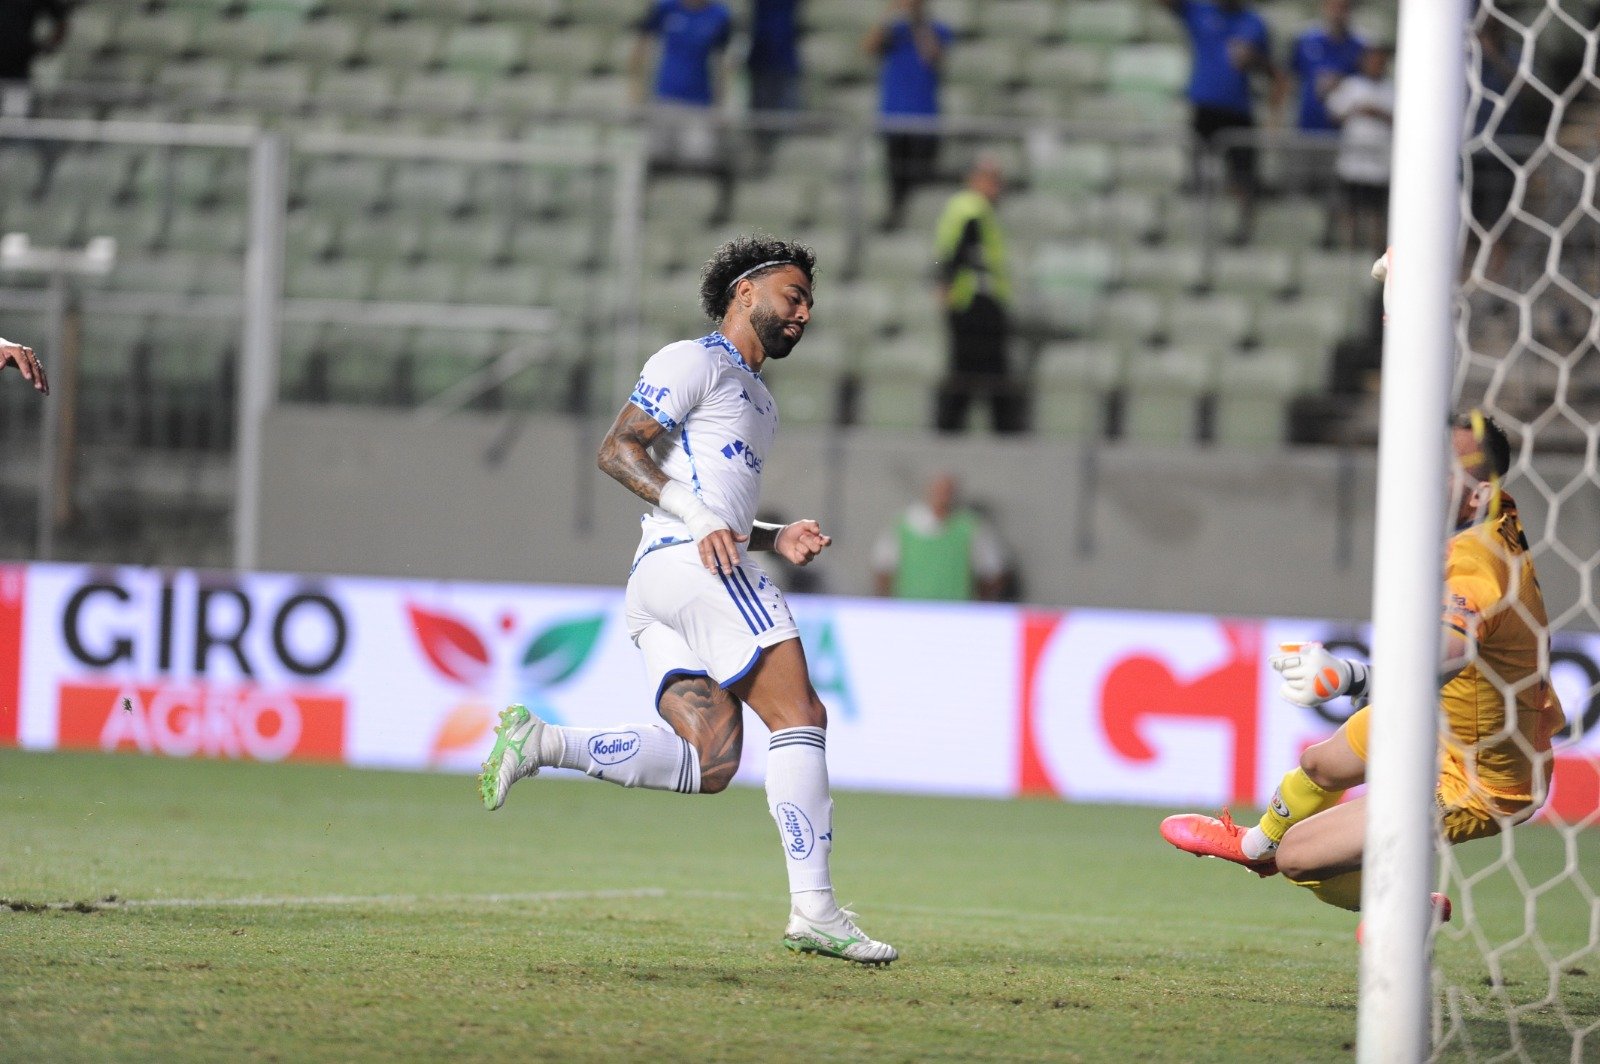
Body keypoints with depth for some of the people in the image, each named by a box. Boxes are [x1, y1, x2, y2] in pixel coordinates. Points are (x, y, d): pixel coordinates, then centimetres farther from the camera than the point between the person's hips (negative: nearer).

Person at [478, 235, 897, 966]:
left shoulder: (756, 399, 32)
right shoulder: (696, 361, 3)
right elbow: (618, 450, -8)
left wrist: (775, 539, 16)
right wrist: (701, 521, -19)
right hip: (688, 564, -9)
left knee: (708, 763, -7)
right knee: (799, 716, -14)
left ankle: (540, 743, -8)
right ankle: (813, 909, -19)